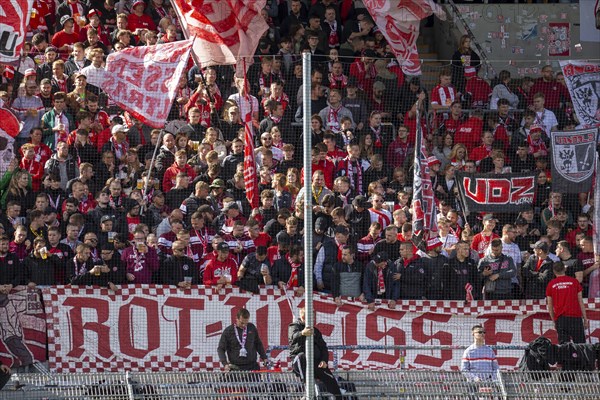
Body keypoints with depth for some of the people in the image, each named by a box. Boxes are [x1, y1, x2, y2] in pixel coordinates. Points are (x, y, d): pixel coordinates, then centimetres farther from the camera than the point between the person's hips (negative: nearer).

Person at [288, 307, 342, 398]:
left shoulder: (315, 331, 23)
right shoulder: (294, 326, 6)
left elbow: (323, 348, 18)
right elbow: (294, 336, -19)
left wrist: (324, 360, -4)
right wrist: (302, 333, -44)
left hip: (316, 363, 5)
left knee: (330, 379, -18)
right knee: (301, 356, -40)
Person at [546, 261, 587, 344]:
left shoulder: (551, 285, 6)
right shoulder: (574, 281, 3)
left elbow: (550, 306, 8)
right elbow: (580, 302, 5)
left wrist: (554, 321, 18)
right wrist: (585, 318, 12)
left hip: (560, 318, 1)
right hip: (575, 318, -1)